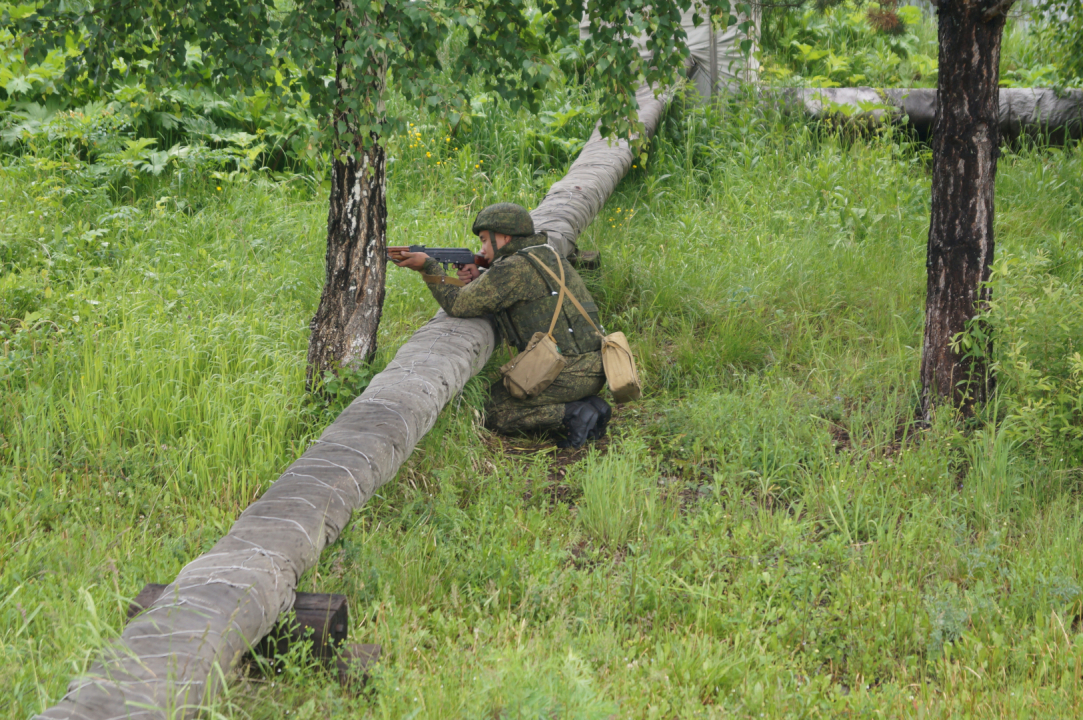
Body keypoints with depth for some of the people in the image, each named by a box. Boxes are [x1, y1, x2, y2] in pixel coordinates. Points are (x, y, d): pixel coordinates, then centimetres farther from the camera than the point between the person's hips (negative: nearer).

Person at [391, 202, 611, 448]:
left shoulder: (515, 268, -11)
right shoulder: (551, 258, 18)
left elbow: (457, 305, -10)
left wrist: (428, 267, 0)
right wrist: (478, 281, 8)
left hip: (565, 376, -9)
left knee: (491, 413, 4)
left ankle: (573, 414, -8)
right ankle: (589, 408, 9)